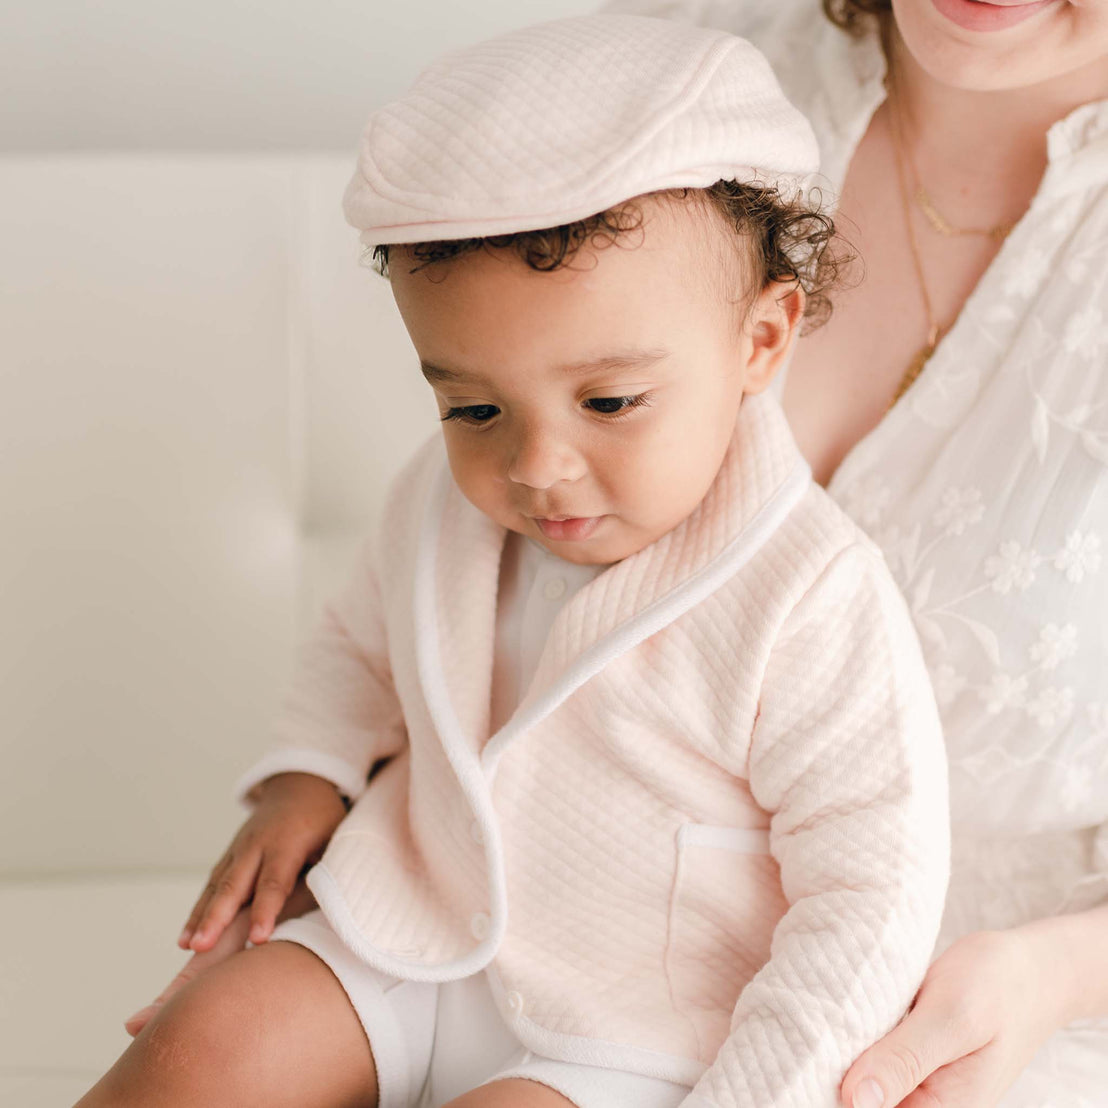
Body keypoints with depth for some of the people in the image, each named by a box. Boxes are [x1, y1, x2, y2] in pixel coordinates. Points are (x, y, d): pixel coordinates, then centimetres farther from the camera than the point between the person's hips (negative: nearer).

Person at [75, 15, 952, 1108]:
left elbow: (870, 894, -18)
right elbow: (363, 644, 18)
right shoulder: (443, 500, -4)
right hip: (412, 952, 5)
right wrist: (307, 781, 1)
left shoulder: (813, 605, -23)